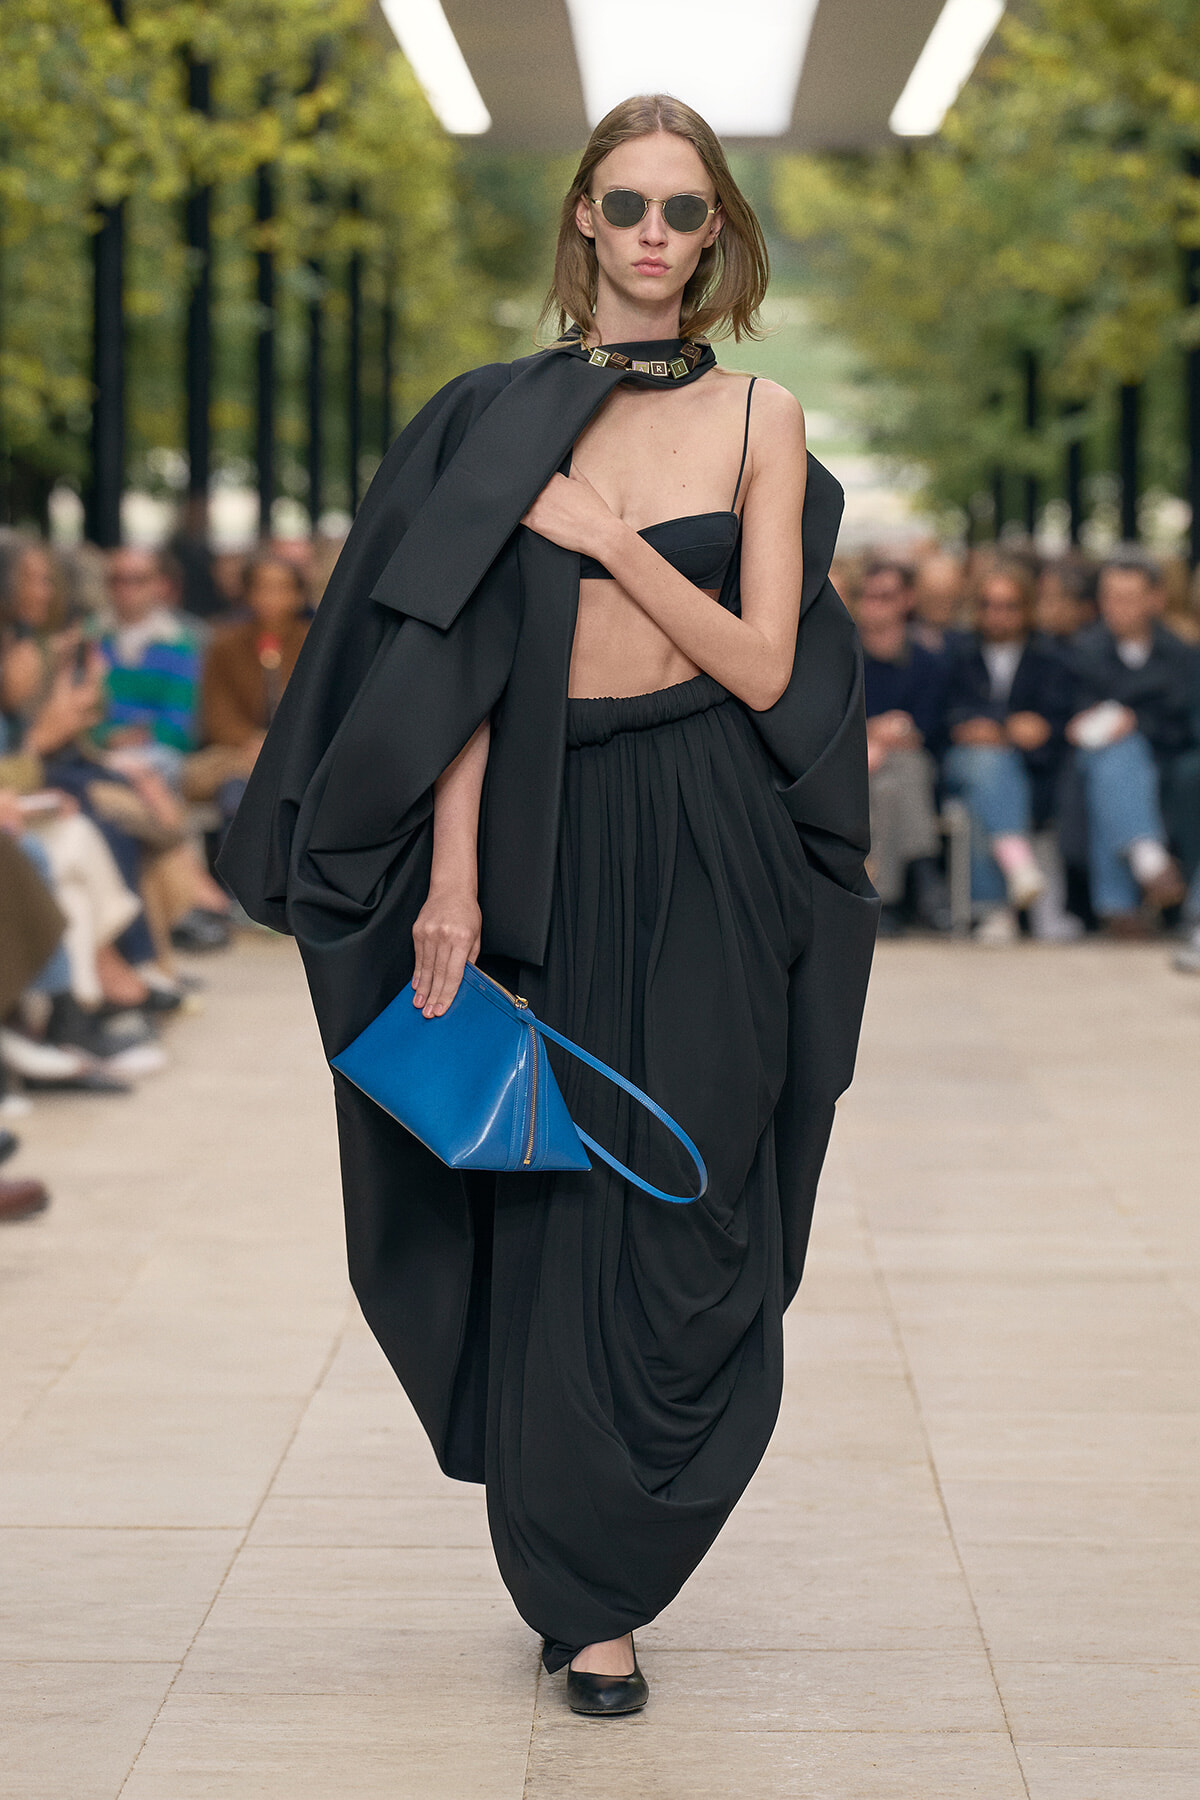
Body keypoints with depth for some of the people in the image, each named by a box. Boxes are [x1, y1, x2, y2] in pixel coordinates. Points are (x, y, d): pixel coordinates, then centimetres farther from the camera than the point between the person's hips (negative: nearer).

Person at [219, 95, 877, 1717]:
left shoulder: (759, 419, 3)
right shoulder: (505, 416, 5)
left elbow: (759, 664, -4)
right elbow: (467, 662, 0)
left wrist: (607, 537, -13)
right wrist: (451, 880, -8)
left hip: (710, 852, 0)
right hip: (557, 846, 1)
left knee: (683, 1211, 1)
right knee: (560, 1204, 4)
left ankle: (599, 1575, 17)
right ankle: (583, 1594, 18)